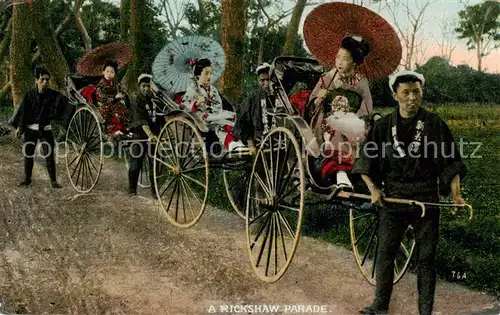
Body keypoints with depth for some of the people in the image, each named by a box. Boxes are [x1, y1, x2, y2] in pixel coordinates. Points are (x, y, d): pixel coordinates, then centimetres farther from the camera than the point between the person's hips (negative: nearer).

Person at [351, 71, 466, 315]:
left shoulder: (434, 124, 0)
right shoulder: (383, 126, 2)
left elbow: (450, 162, 1)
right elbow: (365, 162, 5)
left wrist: (456, 194, -9)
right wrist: (374, 189, -8)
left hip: (426, 199, -1)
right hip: (392, 197, 1)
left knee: (426, 256, 5)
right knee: (385, 252, 6)